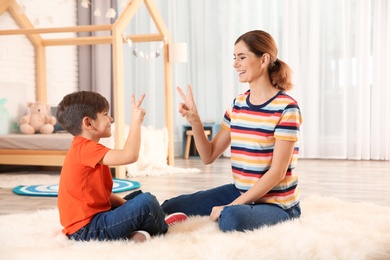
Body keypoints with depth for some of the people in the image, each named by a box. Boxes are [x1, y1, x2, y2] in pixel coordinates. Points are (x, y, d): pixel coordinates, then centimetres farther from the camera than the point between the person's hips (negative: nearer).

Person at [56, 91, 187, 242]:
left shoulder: (83, 149, 16)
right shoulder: (85, 148, -19)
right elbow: (129, 156, -31)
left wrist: (126, 204, 5)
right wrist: (136, 121, -20)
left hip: (92, 218, 11)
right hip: (86, 229, -11)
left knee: (138, 196, 26)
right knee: (147, 201, -19)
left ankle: (133, 231, 1)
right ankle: (160, 227, 11)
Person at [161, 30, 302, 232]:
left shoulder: (286, 108, -15)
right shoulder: (238, 104, 5)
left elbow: (277, 172, -19)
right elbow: (208, 156, 8)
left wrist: (231, 206, -21)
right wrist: (195, 121, -9)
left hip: (276, 204, -6)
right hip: (240, 192, 7)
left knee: (231, 217, -37)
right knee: (169, 208, -1)